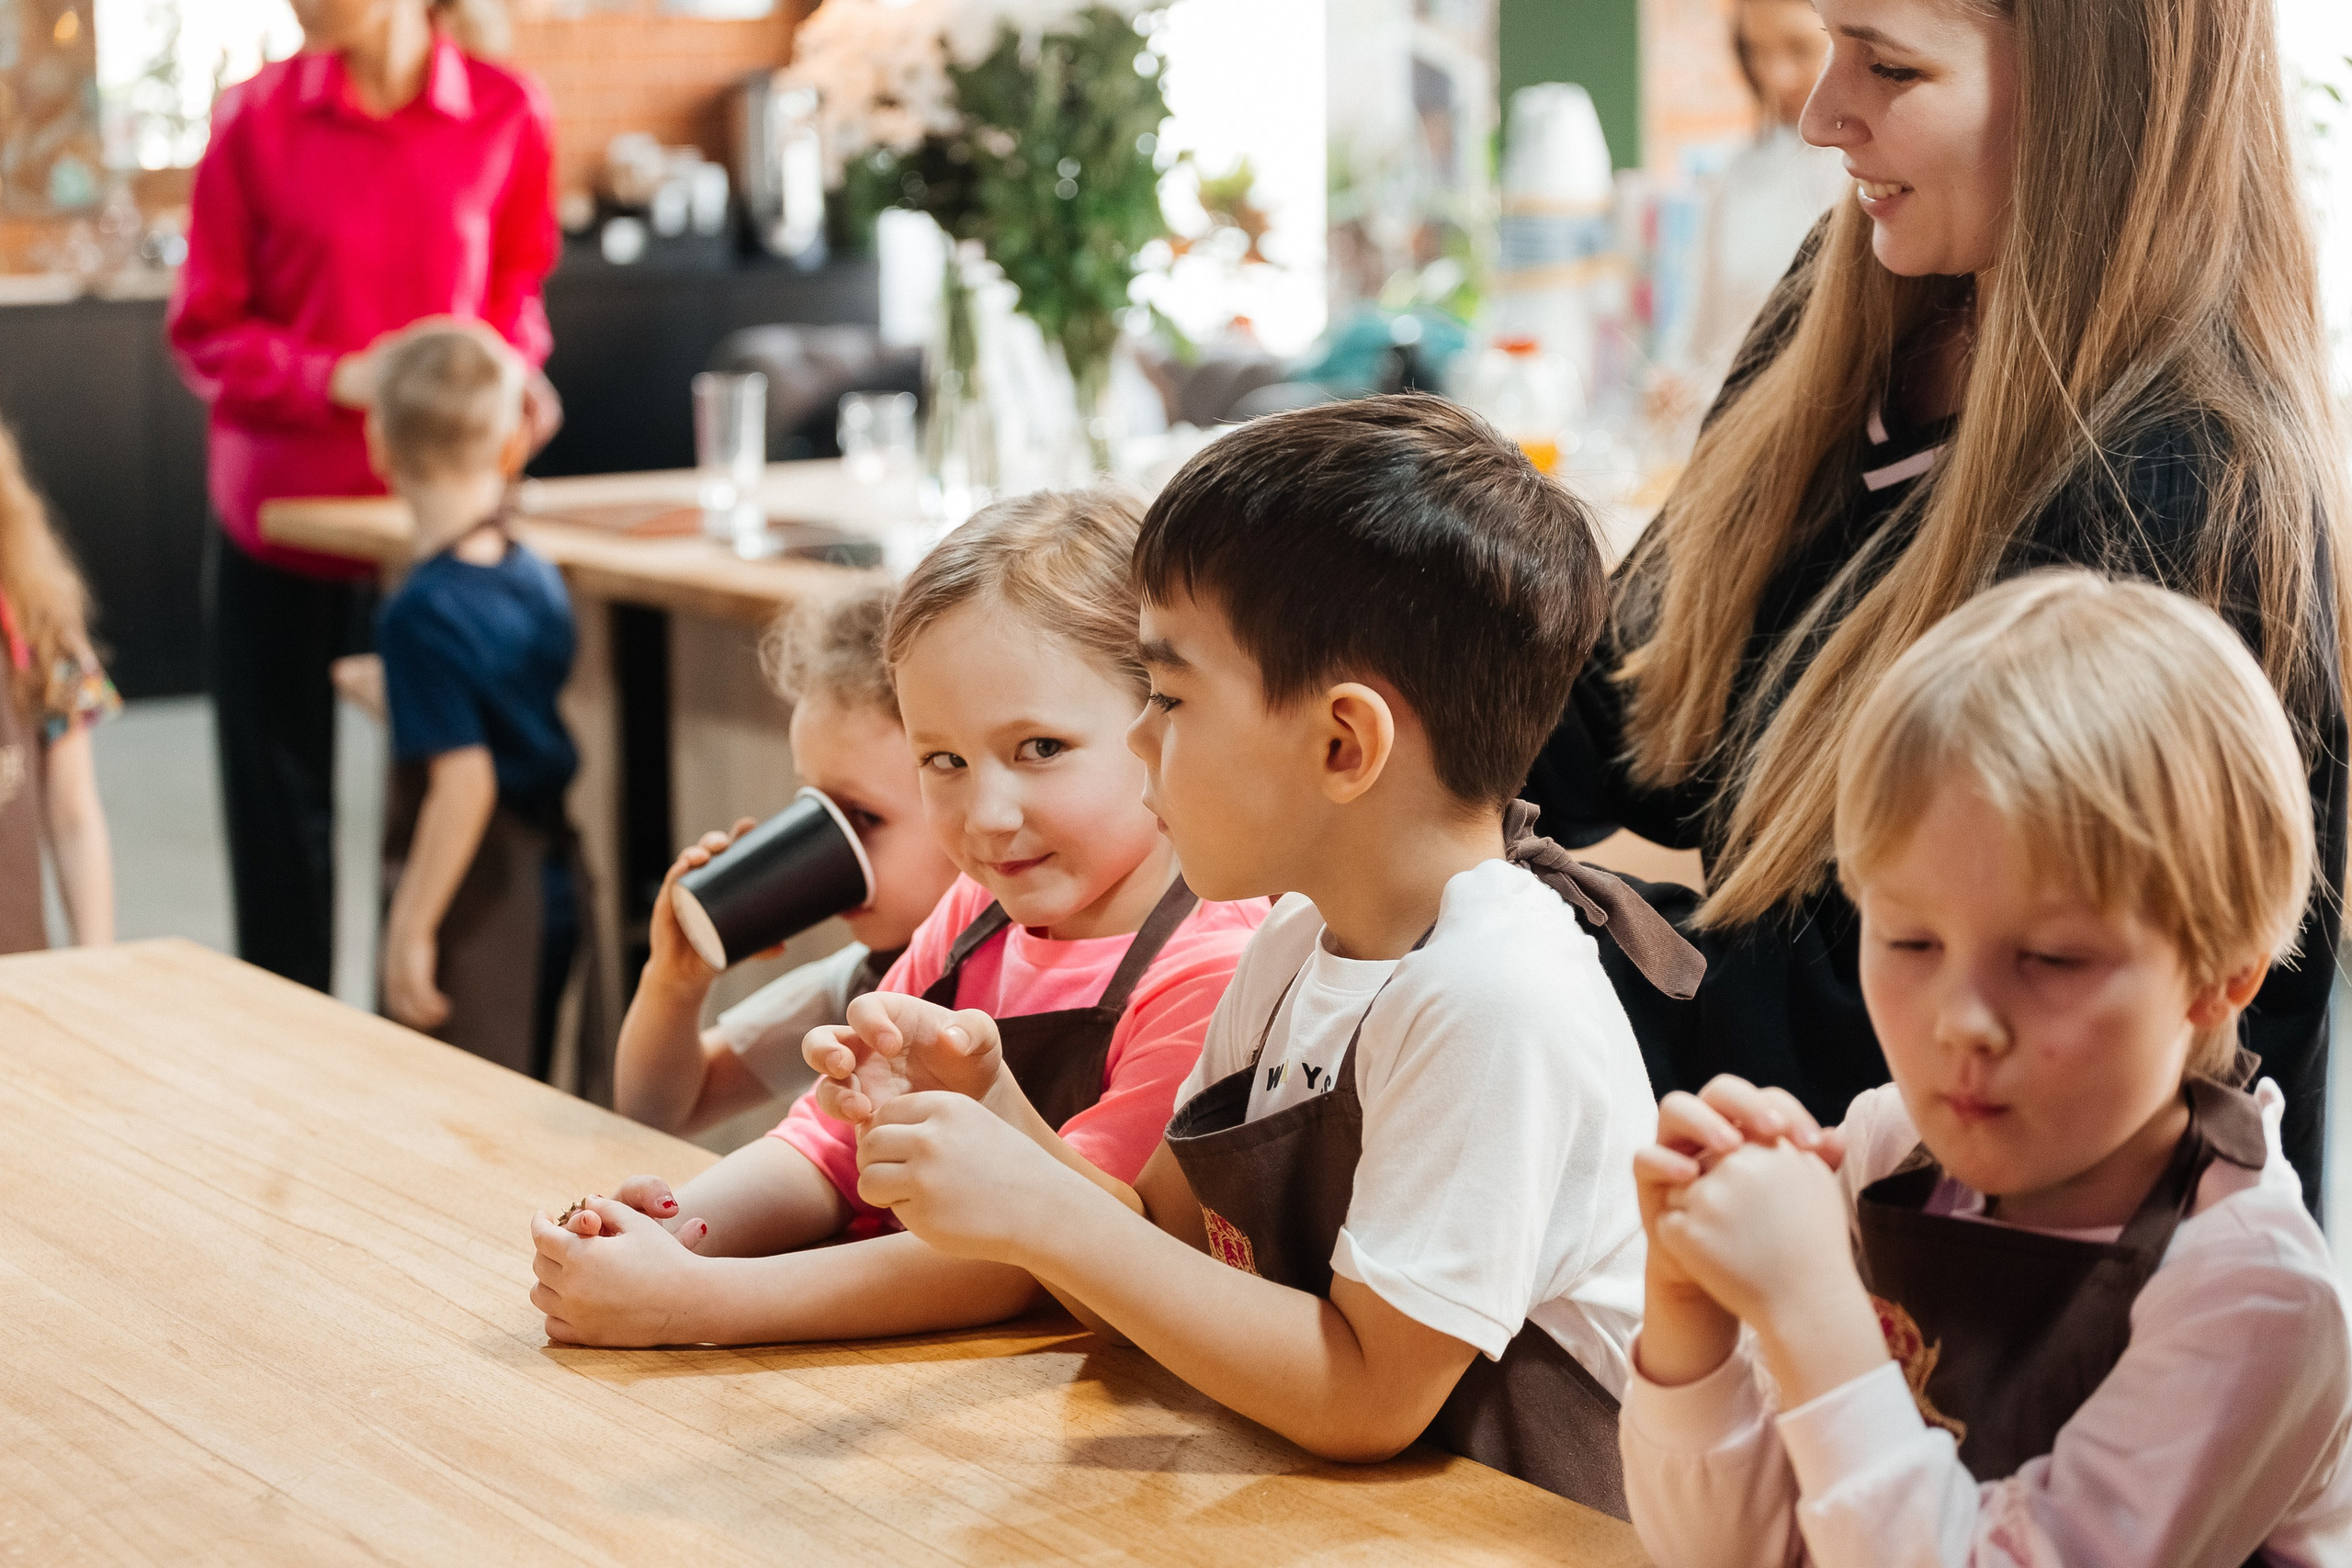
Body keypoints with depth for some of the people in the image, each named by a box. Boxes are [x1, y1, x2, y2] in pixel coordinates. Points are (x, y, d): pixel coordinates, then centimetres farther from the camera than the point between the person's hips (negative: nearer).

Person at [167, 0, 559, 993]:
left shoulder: (508, 118, -3)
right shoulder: (256, 119, -5)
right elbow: (205, 330, -1)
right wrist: (336, 378, -17)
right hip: (283, 503, 0)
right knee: (282, 799, 8)